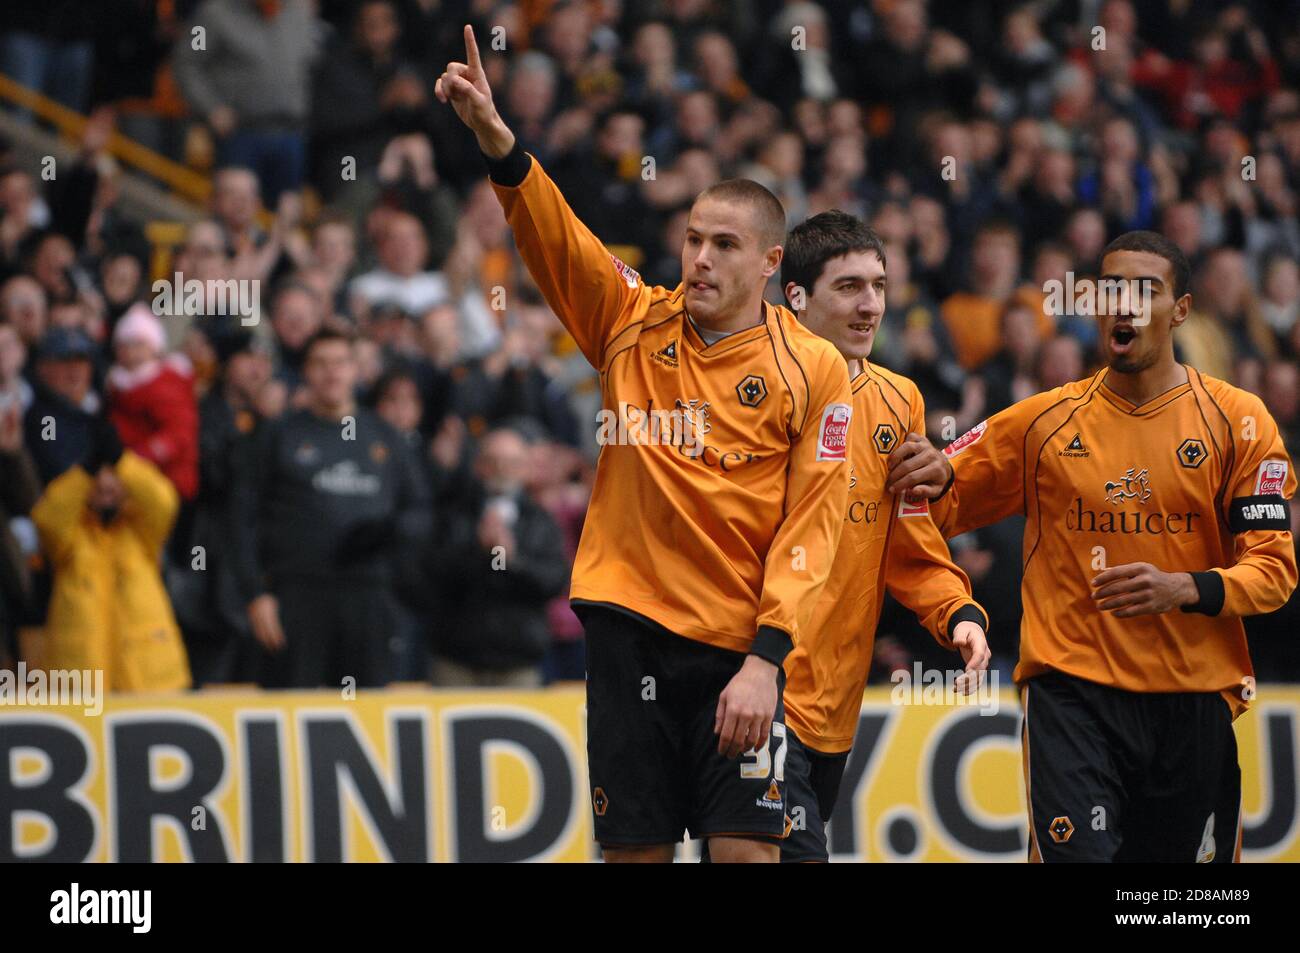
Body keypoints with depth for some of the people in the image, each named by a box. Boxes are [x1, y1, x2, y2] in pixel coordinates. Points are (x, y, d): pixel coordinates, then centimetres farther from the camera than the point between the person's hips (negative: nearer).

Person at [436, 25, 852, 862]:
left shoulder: (815, 370, -1)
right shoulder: (635, 325, 7)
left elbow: (812, 525, -5)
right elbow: (554, 234, -3)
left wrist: (766, 659, -14)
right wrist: (493, 133, -20)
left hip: (738, 649, -2)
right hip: (631, 629, 2)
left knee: (748, 849, -8)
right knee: (633, 850, 4)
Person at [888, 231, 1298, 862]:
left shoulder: (1237, 420, 2)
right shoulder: (1046, 421, 7)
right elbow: (945, 507, 13)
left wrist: (1187, 589, -18)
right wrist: (929, 484, -11)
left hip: (1192, 702, 1)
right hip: (1072, 695, -1)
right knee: (1077, 857, -18)